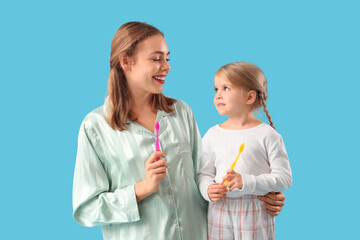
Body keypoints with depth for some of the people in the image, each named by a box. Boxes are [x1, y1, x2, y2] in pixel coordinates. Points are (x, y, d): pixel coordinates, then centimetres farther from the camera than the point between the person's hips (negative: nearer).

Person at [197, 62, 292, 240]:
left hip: (255, 215, -2)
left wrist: (246, 182, -20)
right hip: (219, 212, 3)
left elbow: (284, 178, -9)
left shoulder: (267, 135, -8)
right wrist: (208, 189, -12)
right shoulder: (212, 135, 3)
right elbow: (204, 173, 9)